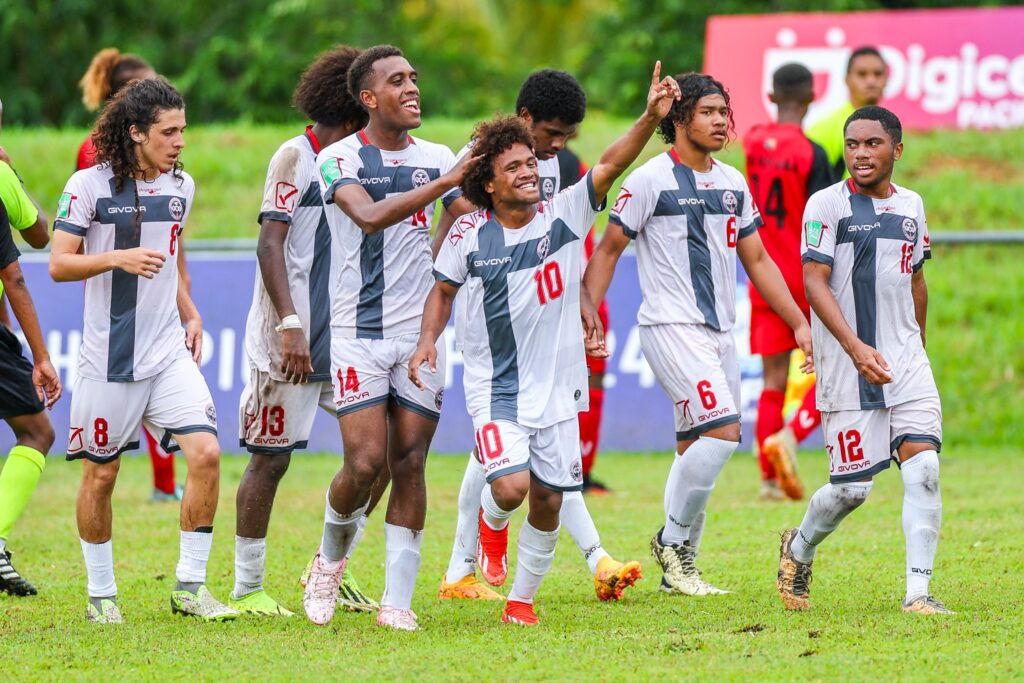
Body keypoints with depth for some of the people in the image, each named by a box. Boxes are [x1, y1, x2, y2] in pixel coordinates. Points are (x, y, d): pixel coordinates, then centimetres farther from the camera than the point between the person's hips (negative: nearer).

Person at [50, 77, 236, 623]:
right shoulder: (89, 185, -8)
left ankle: (189, 585, -4)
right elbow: (59, 264, -9)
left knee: (205, 453, -12)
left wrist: (189, 314, 14)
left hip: (170, 353, 4)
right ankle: (100, 594, 19)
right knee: (100, 474, 4)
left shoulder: (181, 186, 10)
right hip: (109, 355, -4)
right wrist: (117, 258, -24)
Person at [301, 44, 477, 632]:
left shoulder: (437, 158, 9)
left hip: (421, 332, 4)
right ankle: (331, 559, 18)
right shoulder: (340, 159, -5)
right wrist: (449, 181, -30)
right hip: (359, 334, -3)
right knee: (366, 464, -11)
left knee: (410, 466, -1)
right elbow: (371, 216, -24)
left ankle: (397, 601, 3)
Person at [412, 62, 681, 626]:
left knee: (548, 503, 5)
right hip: (495, 385, -2)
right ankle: (491, 519, 16)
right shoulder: (470, 235, -5)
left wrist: (651, 117, -31)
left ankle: (522, 597, 25)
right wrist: (427, 341, -5)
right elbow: (443, 289, 10)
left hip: (556, 387, 2)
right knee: (512, 485, -20)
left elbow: (611, 165, -17)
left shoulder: (563, 216, -5)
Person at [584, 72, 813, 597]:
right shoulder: (650, 180, -6)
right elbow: (608, 250, -2)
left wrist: (799, 322, 12)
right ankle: (673, 538, -5)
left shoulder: (733, 184, 14)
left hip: (719, 332, 7)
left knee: (696, 447, 8)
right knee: (721, 430, -20)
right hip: (670, 328, -7)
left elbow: (756, 260, 19)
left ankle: (679, 568, 15)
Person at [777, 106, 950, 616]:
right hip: (848, 365, -4)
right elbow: (815, 283, -14)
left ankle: (918, 593, -11)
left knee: (923, 466, -12)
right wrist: (856, 347, -25)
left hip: (906, 361, 4)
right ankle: (799, 549, 29)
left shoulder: (911, 206, 11)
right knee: (852, 488, -1)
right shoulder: (827, 205, -7)